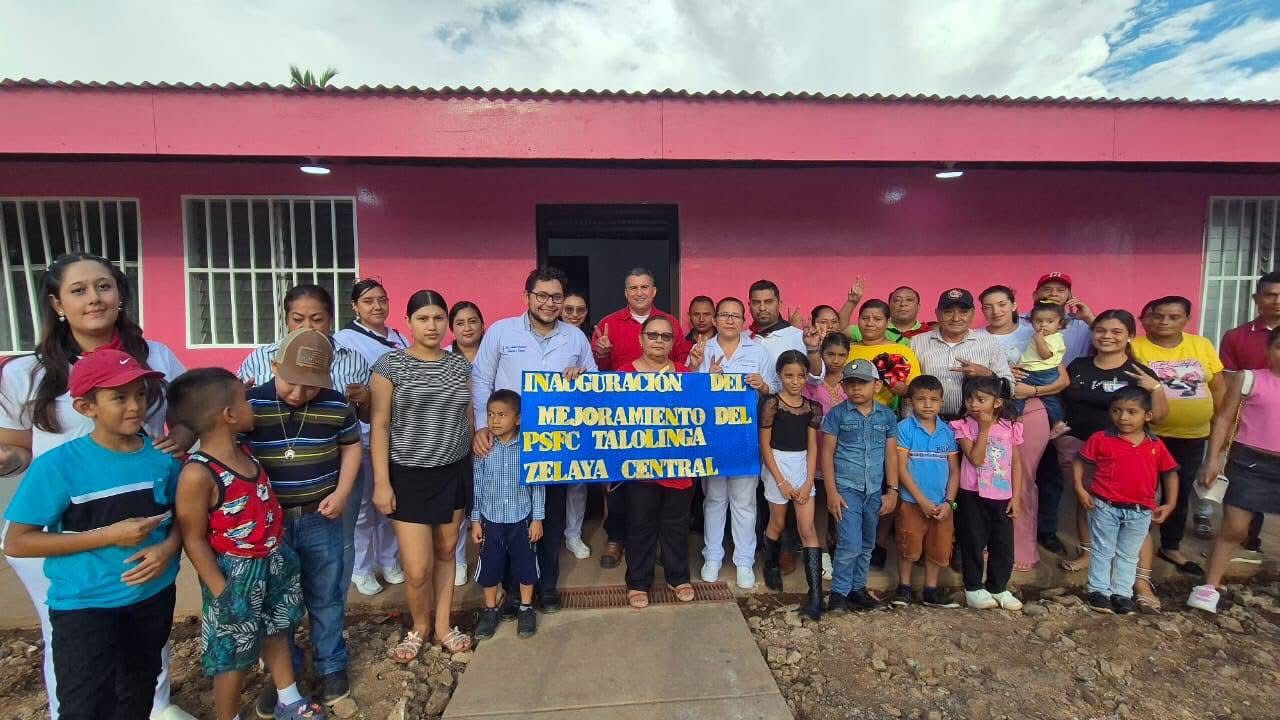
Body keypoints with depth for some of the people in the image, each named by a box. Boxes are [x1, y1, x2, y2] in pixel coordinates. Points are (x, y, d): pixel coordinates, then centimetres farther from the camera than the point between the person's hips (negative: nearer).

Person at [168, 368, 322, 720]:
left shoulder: (243, 450, -3)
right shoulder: (198, 474, -25)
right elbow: (193, 540, -20)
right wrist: (223, 594, -18)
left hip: (274, 562, 8)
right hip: (236, 575, -8)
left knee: (276, 632, 24)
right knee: (235, 656, 12)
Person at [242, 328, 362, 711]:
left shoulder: (336, 405, -8)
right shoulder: (250, 403, -12)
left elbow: (351, 446, 6)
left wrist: (342, 493, -5)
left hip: (321, 520, 1)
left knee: (326, 598, 15)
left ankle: (331, 665, 35)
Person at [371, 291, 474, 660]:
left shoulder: (460, 364, 4)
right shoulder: (390, 364, -7)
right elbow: (379, 425, -7)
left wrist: (476, 464, 9)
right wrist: (381, 482, -11)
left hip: (454, 472, 3)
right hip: (409, 476, -3)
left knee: (446, 550, 14)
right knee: (418, 568, -1)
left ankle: (442, 627, 34)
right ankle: (420, 626, 29)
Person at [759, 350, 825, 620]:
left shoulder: (812, 407, 2)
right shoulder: (771, 404, -9)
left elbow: (812, 447, 4)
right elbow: (765, 445, -8)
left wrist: (809, 481, -5)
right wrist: (781, 481, -10)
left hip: (803, 467, 3)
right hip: (777, 465, -2)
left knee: (807, 528, -1)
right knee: (777, 523, 12)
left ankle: (816, 594, 2)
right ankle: (771, 566, 40)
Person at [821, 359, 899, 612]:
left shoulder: (887, 416, 4)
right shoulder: (837, 414, -6)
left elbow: (891, 455, 8)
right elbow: (827, 453, -5)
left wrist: (892, 490, 5)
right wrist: (831, 492, -8)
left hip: (875, 491, 4)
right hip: (847, 489, -4)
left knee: (867, 545, 15)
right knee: (850, 544, -8)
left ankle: (858, 587, 31)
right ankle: (839, 592, 9)